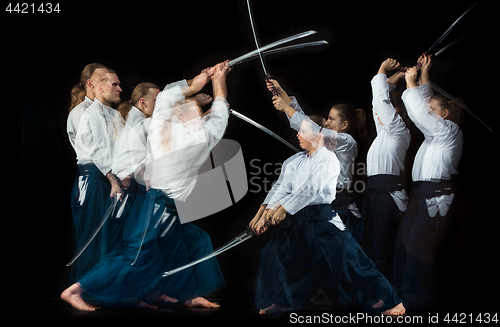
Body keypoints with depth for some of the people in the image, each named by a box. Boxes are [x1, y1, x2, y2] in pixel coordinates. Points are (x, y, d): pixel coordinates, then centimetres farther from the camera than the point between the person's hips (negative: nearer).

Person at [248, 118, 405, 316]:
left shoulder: (328, 159, -10)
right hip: (299, 219, 7)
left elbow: (311, 190, -19)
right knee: (274, 253, 5)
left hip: (324, 219, -7)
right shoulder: (296, 161, 10)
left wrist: (284, 208, -20)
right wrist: (265, 211, -10)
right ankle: (281, 300, 24)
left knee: (349, 259, -8)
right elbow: (282, 187, 2)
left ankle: (388, 301, 5)